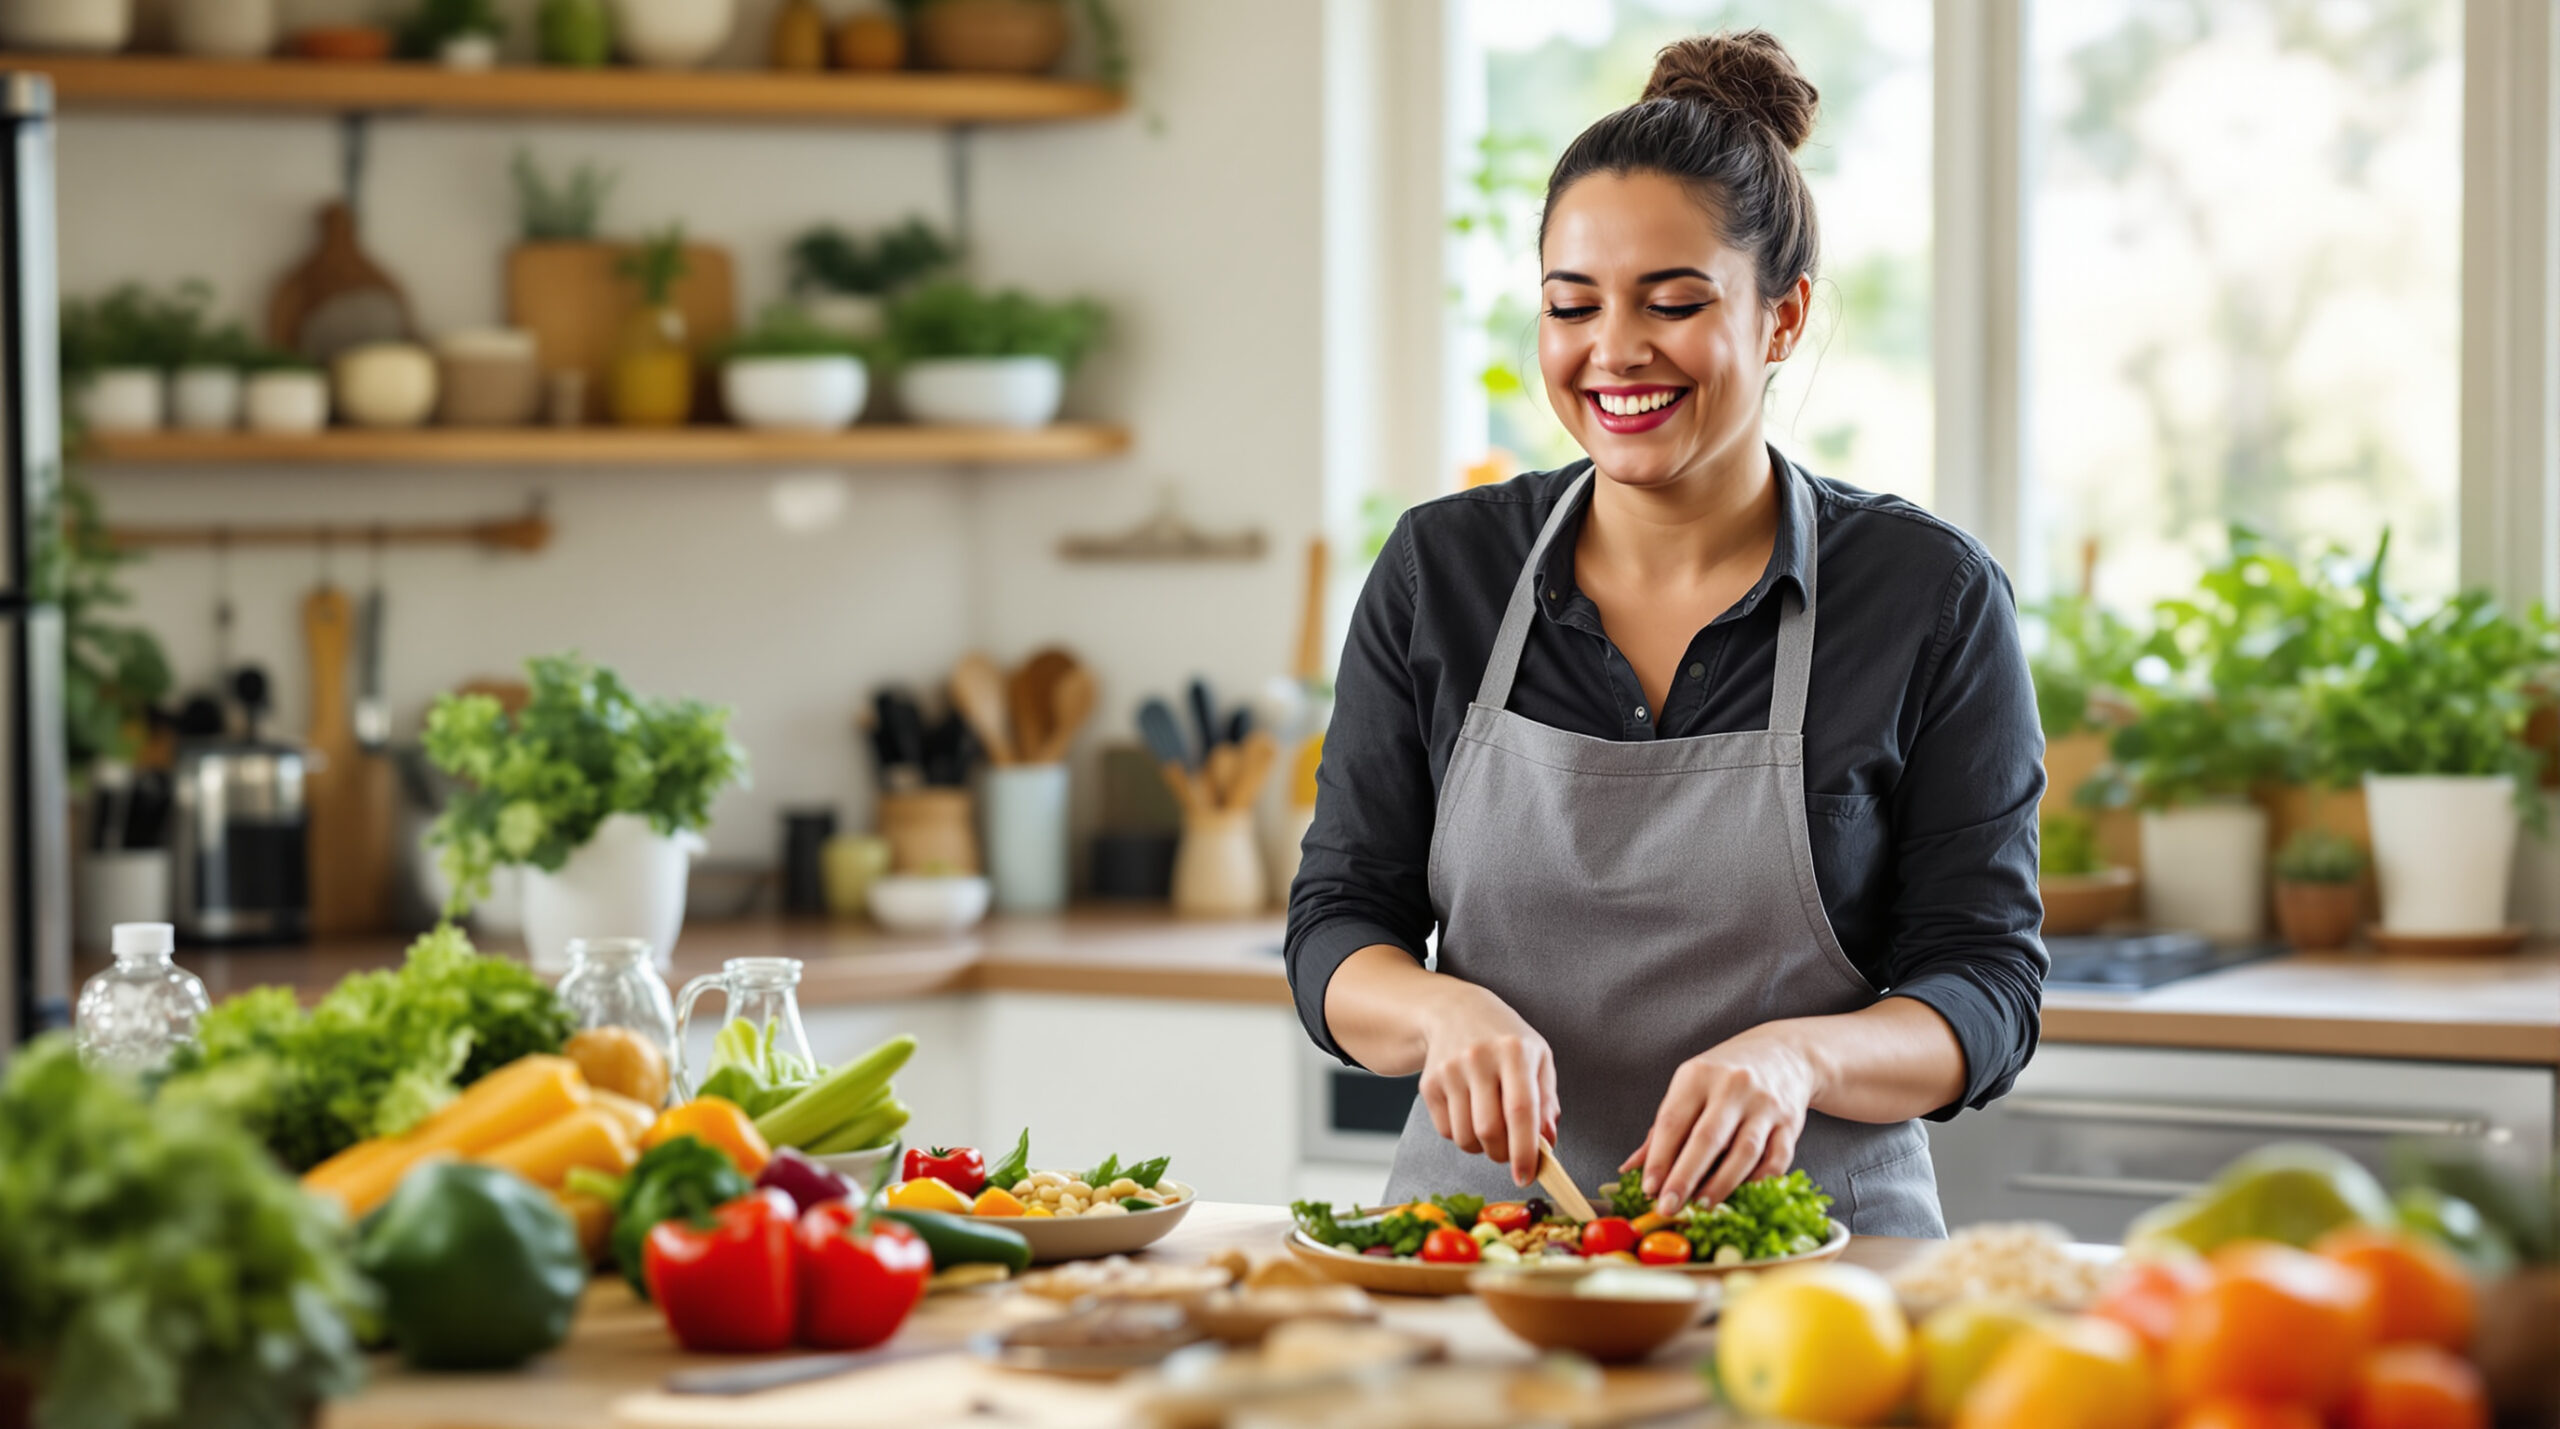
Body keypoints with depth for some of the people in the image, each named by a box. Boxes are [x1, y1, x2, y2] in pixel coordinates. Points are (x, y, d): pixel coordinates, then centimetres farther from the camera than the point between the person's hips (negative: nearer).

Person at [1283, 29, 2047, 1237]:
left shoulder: (1931, 594, 0)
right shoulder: (1438, 569, 7)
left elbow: (1986, 988, -2)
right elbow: (1336, 928, 7)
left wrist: (1798, 1056, -23)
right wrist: (1446, 1011, -16)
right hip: (1475, 1248, 2)